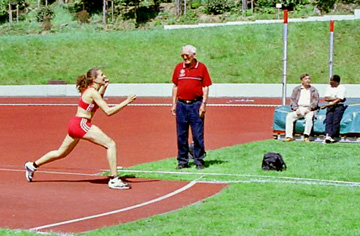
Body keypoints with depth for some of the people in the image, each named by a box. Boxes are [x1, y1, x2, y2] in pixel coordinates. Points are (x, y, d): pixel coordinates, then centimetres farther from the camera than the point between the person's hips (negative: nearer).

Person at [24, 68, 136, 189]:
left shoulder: (89, 89, 13)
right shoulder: (92, 92, -14)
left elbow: (98, 100, 34)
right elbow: (108, 111, -19)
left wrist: (104, 87, 22)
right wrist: (126, 102, -16)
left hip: (75, 124, 10)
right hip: (81, 124, -10)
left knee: (61, 153, 24)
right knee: (111, 144, -11)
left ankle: (32, 165, 34)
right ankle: (114, 180, -14)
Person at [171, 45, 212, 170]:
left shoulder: (201, 67, 1)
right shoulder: (179, 67, 10)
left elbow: (206, 87, 1)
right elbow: (175, 86, 15)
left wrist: (203, 104, -6)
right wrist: (174, 104, 11)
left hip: (196, 104, -3)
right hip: (181, 104, 3)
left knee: (198, 134, -2)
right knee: (181, 135, 5)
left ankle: (199, 160, 7)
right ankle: (182, 161, 13)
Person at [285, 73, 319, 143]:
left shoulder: (314, 90, 14)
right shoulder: (296, 89, 17)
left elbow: (315, 101, 3)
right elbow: (292, 100, 8)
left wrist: (309, 108, -15)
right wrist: (296, 109, -10)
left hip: (309, 109, -2)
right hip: (298, 109, 2)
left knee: (309, 117, -36)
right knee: (289, 116, -27)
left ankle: (306, 136, -33)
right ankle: (289, 136, -29)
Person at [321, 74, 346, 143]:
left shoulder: (342, 88, -2)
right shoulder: (329, 87, 15)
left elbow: (338, 100, -11)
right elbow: (326, 98, 6)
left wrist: (327, 105, -14)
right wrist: (336, 98, -6)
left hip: (339, 106, -3)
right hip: (330, 106, 3)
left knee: (336, 121, -24)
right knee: (328, 120, -21)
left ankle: (330, 136, -36)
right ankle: (328, 135, -38)